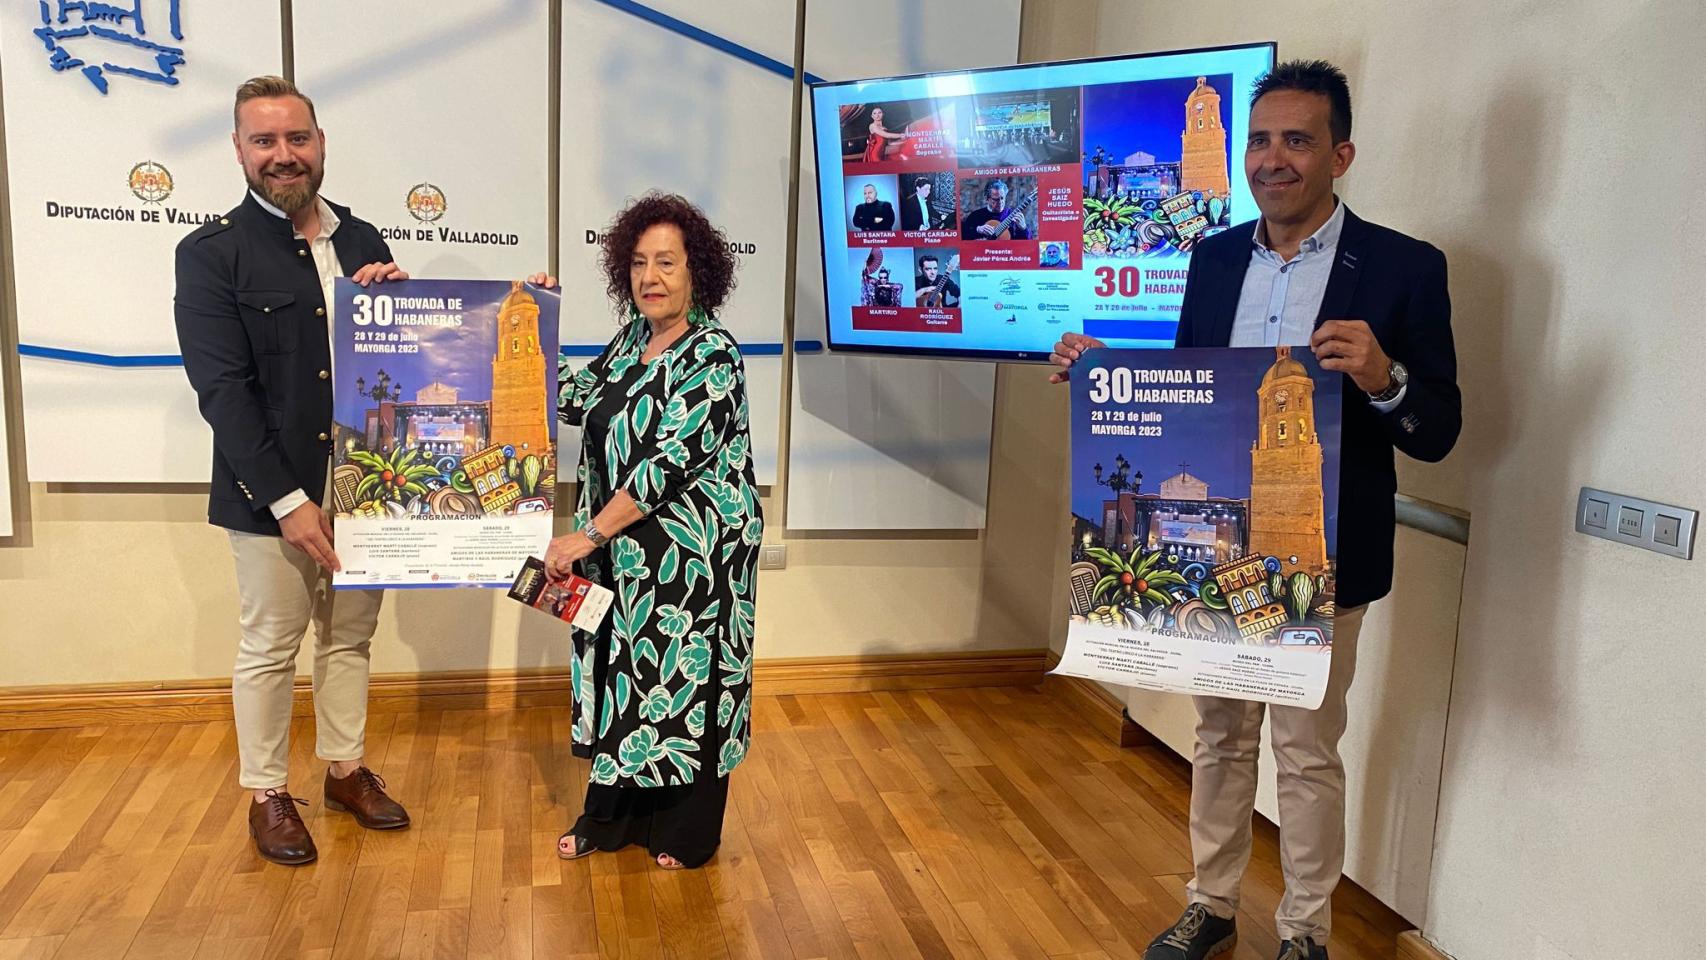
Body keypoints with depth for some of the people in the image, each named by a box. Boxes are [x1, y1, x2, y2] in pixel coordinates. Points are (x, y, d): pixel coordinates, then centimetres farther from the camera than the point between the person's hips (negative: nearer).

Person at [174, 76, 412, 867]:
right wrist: (289, 501, -18)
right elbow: (222, 389, -13)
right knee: (270, 647, 10)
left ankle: (346, 770, 34)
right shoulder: (210, 253, -7)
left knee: (350, 637, 16)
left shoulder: (363, 241, 6)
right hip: (270, 494, -4)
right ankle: (267, 793, 27)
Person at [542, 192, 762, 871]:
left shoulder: (712, 356, -18)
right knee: (620, 672, 16)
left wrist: (585, 538, -22)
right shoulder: (632, 339, 7)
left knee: (683, 678, 6)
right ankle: (613, 814, 34)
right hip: (622, 551, 7)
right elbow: (573, 400, 16)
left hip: (692, 553, -7)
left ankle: (687, 832, 26)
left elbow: (669, 463, -24)